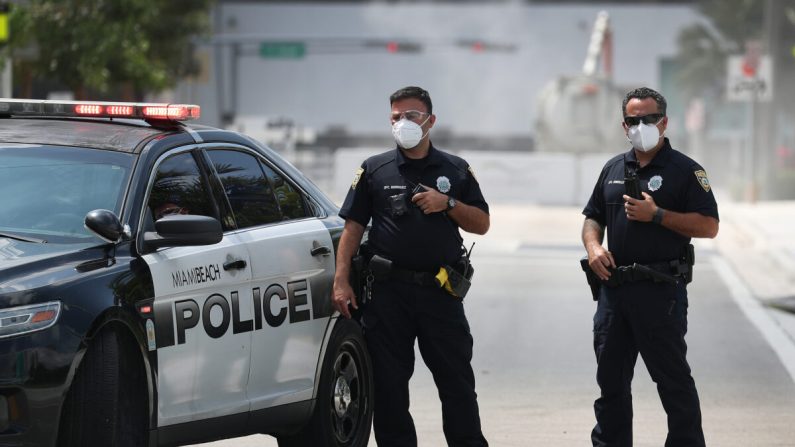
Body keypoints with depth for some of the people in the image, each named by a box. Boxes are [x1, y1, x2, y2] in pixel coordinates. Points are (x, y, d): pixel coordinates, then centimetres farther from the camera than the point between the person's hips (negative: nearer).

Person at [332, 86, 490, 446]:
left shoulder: (455, 170, 10)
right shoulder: (375, 170, 7)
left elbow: (481, 224, 10)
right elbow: (352, 227, 5)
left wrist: (448, 204, -8)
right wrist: (341, 281, -4)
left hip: (440, 291, 0)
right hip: (388, 291, 0)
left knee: (457, 380, 1)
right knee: (389, 383, 2)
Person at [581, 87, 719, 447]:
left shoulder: (685, 170, -3)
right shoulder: (613, 169, 15)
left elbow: (709, 226, -10)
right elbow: (593, 218, 21)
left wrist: (656, 215, -17)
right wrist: (593, 246, -1)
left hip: (661, 291, -6)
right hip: (614, 287, 6)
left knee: (672, 377, -2)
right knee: (611, 376, 13)